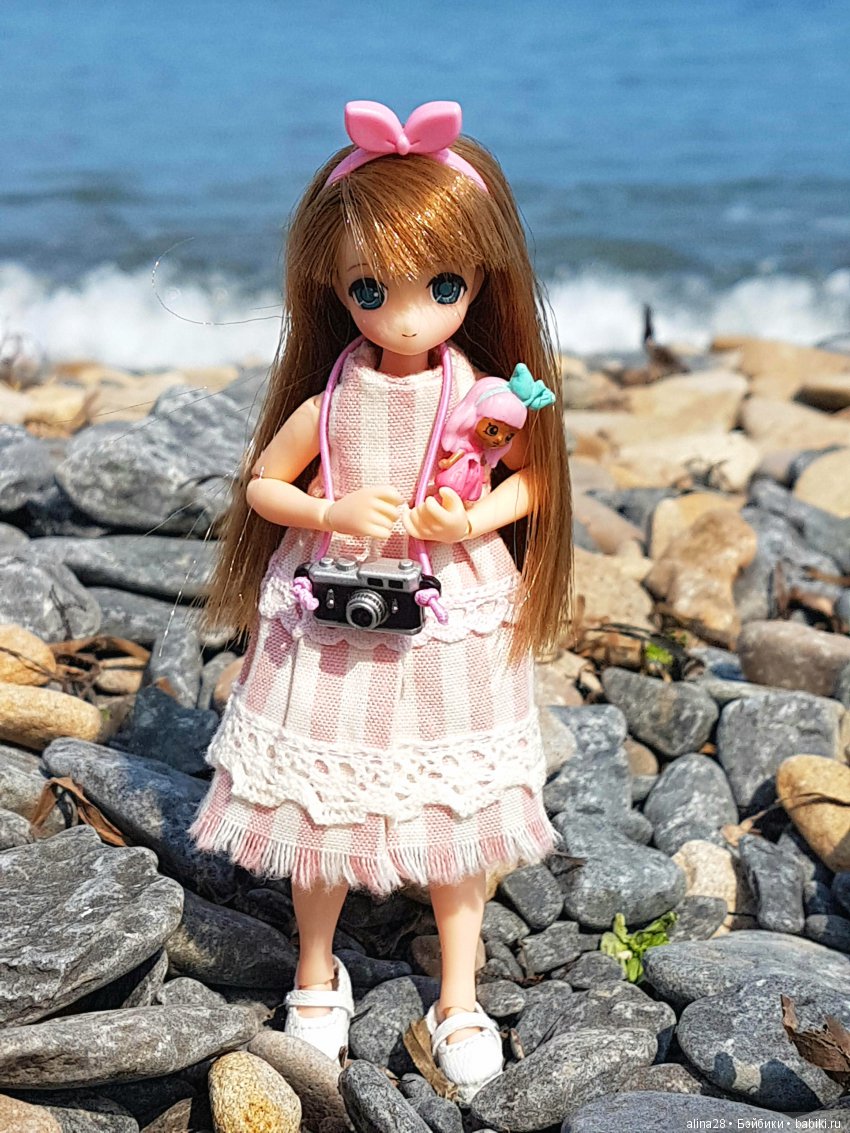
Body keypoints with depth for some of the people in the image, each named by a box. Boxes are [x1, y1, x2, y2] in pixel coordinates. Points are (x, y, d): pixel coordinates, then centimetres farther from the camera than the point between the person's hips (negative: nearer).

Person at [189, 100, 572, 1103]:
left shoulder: (484, 398, -9)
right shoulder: (327, 405, -10)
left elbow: (532, 478, 4)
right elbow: (261, 485, 1)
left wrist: (473, 523, -15)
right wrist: (332, 513, -17)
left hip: (451, 620, 0)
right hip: (334, 622, 0)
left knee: (456, 810, 10)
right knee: (321, 802, 11)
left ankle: (458, 999, 28)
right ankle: (317, 971, 36)